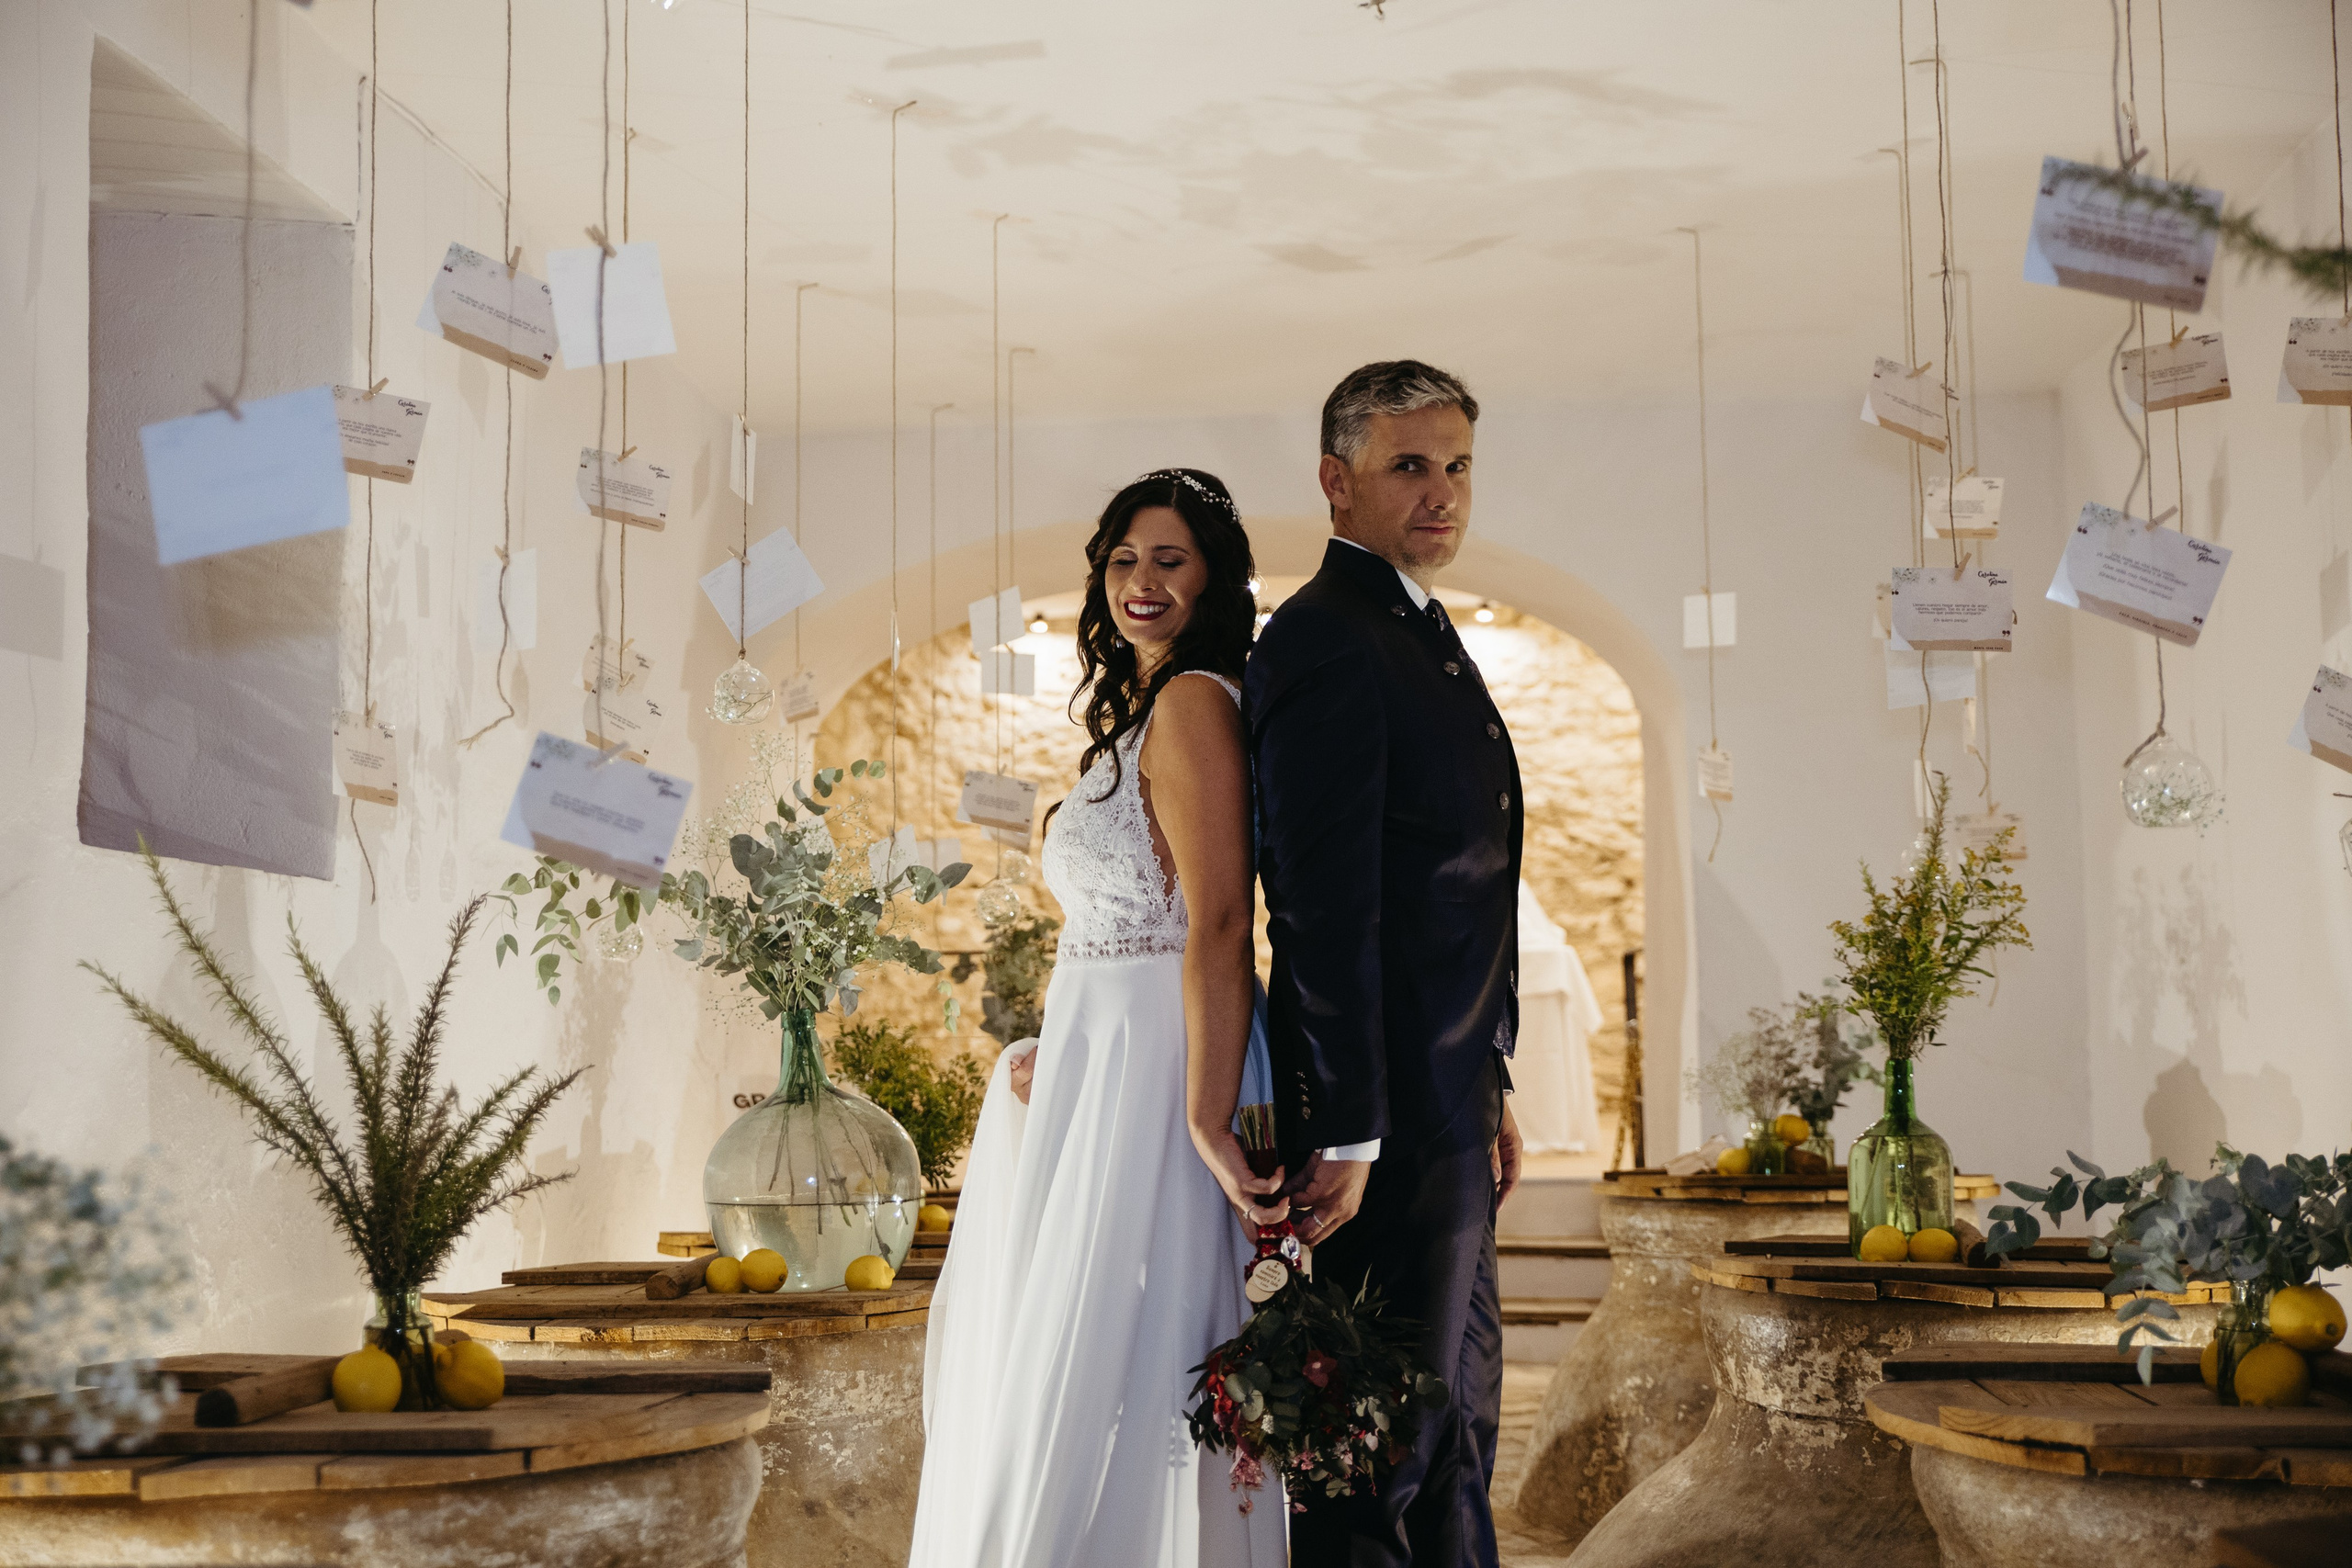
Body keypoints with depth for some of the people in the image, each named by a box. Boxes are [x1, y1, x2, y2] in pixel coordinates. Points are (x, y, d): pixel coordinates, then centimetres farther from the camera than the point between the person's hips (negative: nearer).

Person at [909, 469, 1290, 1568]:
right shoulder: (1143, 708, 19)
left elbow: (1220, 923, -22)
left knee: (1098, 1379, -6)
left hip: (1146, 1086, -10)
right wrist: (1057, 1052, 11)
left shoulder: (1190, 703, -13)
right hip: (1097, 1081, 10)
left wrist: (1208, 1116, -27)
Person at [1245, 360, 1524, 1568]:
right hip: (1386, 1115, -10)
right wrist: (1344, 1135, -24)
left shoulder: (1423, 635, 16)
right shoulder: (1325, 642, -16)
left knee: (1456, 1420, 18)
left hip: (1445, 1108, 10)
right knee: (1384, 1448, -2)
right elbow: (1322, 911, -22)